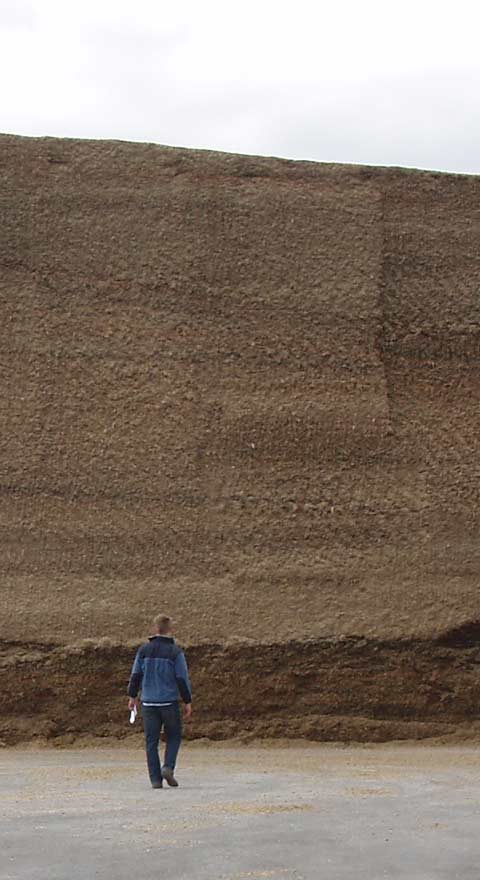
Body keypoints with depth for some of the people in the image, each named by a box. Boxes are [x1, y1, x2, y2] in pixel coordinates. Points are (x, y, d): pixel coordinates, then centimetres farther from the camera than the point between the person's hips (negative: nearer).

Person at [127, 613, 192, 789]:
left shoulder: (144, 650, 2)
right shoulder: (175, 652, -7)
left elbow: (136, 675, 6)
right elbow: (182, 679, -6)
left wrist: (132, 696, 18)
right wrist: (188, 702, 1)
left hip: (148, 702, 2)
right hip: (170, 702, -2)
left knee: (151, 741, 7)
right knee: (174, 736, 14)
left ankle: (155, 778, 4)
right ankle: (168, 767, -5)